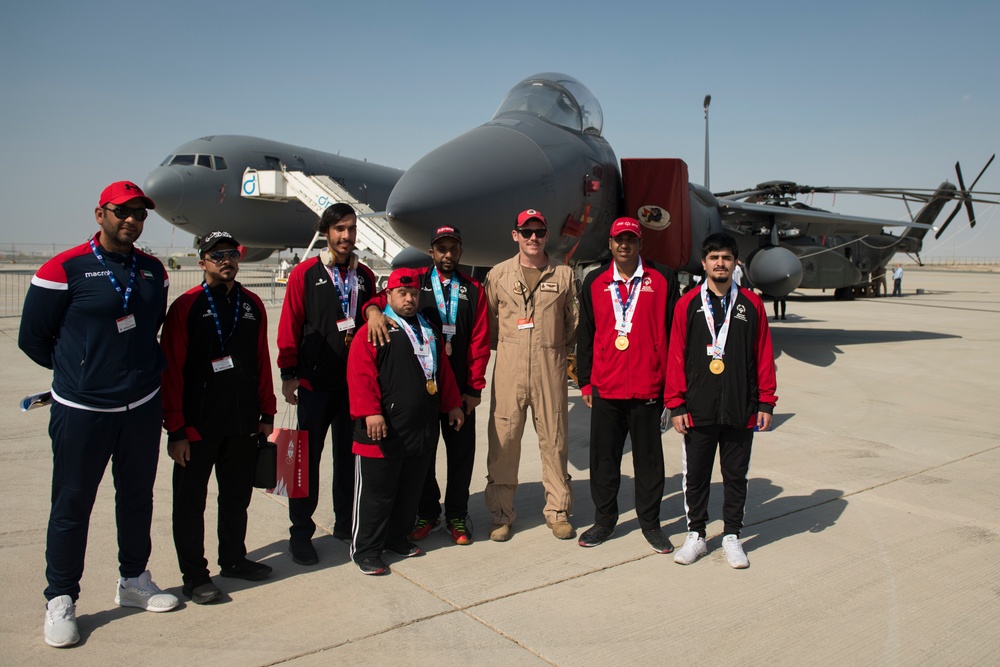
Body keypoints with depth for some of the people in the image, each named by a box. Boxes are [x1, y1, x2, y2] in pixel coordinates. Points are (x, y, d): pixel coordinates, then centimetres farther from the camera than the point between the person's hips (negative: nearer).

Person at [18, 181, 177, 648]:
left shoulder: (153, 272, 7)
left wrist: (142, 370, 9)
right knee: (72, 505, 4)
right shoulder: (64, 269, -9)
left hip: (143, 406, 5)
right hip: (82, 410, -5)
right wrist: (79, 369, 6)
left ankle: (133, 581, 32)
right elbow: (33, 338, -2)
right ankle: (60, 599, 19)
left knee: (137, 497, 15)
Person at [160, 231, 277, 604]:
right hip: (198, 426, -4)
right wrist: (175, 429, -11)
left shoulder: (252, 305, 7)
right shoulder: (186, 306, -7)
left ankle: (234, 559, 33)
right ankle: (194, 576, 20)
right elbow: (171, 370, -9)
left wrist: (266, 413, 10)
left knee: (237, 497, 16)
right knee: (191, 503, 7)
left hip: (243, 423, 5)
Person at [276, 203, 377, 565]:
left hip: (355, 381, 4)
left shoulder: (364, 275, 10)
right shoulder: (305, 273, -1)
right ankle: (301, 532, 14)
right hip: (315, 381, -3)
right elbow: (289, 325, -3)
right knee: (307, 456, 3)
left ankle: (346, 523, 25)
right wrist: (288, 373, -6)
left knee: (349, 453, 11)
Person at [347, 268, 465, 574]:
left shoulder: (429, 331, 17)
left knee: (411, 489, 16)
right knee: (376, 492, 1)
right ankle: (366, 550, 13)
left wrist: (452, 404, 20)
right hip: (384, 430, -7)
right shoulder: (375, 329, -6)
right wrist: (370, 412, -23)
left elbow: (443, 369, 23)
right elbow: (361, 374, -15)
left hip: (423, 429, 7)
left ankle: (397, 538, 32)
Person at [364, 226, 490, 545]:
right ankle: (427, 513, 24)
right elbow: (385, 297, -5)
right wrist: (374, 309, -30)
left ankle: (456, 516, 21)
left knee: (461, 452, 5)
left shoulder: (473, 290, 7)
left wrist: (474, 387, -2)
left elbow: (479, 342, 3)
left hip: (460, 385, 1)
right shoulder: (417, 281, 5)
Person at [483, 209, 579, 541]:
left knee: (554, 439, 6)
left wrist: (557, 350, 8)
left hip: (551, 367, 0)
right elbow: (489, 320, 11)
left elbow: (573, 321, 12)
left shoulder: (564, 275, 8)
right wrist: (507, 347, 7)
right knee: (504, 438, 1)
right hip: (509, 367, 0)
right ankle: (501, 514, 14)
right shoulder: (498, 274, 7)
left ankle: (558, 511, 20)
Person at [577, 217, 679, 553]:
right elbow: (586, 335, 11)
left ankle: (650, 523, 23)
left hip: (648, 387, -2)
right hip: (605, 387, 2)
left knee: (648, 458, 8)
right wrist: (585, 382, 9)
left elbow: (674, 332, 3)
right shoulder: (595, 282, 8)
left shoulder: (662, 279, 2)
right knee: (604, 458, 9)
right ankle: (604, 520, 24)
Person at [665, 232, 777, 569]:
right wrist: (676, 405, -3)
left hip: (741, 411, 1)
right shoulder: (688, 304, 1)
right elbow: (676, 356, 0)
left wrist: (766, 402, 2)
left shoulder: (751, 304, 3)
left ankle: (732, 537, 25)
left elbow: (764, 355, 5)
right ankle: (696, 535, 24)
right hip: (698, 411, 0)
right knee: (696, 475, 9)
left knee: (736, 476, 11)